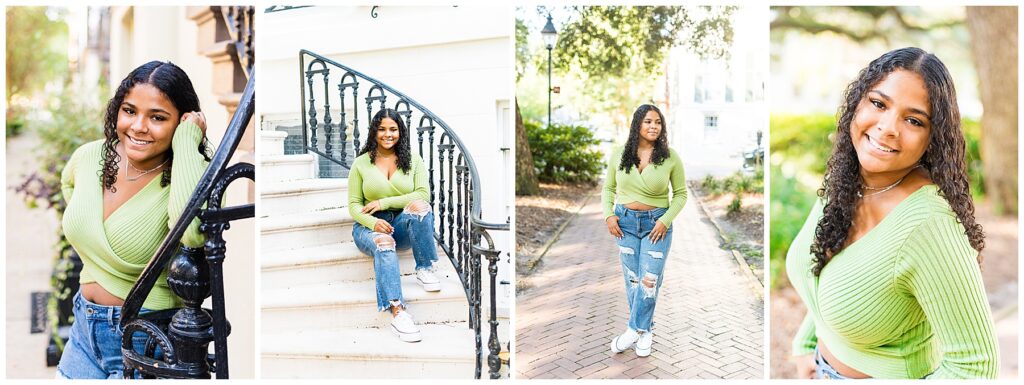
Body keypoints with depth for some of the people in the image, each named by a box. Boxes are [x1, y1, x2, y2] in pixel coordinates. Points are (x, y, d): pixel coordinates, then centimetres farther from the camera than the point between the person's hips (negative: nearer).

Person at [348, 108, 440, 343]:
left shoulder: (413, 160, 8)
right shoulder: (361, 163, 6)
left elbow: (423, 195, -6)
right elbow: (354, 205, 1)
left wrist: (384, 202, -16)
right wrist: (373, 222, -22)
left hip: (404, 225, 1)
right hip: (370, 226, -1)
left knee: (419, 206, -33)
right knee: (384, 244, -38)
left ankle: (425, 269, -21)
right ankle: (397, 313, -52)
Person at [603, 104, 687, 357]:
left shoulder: (670, 158, -6)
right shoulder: (619, 155, -1)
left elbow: (681, 193, 2)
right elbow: (608, 188, 11)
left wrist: (665, 220, -10)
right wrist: (608, 215, -3)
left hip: (657, 223, -2)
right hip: (625, 222, 2)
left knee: (649, 279, -4)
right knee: (632, 278, 6)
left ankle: (634, 330, 9)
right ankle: (645, 331, 20)